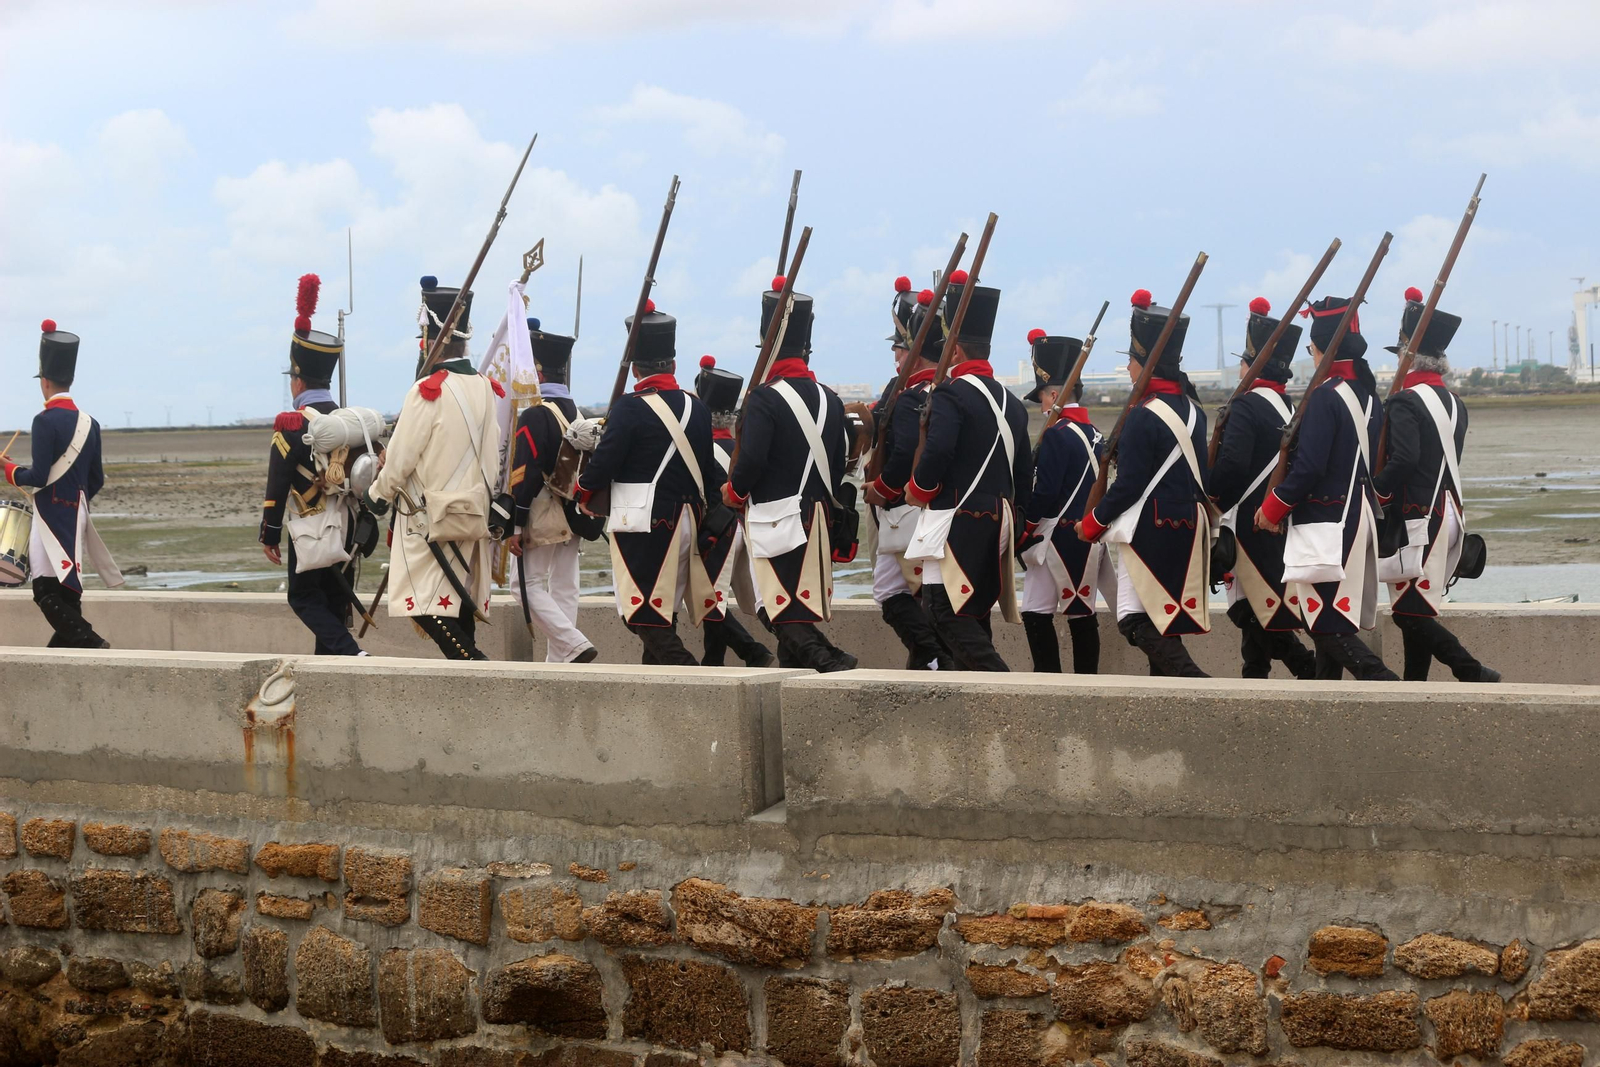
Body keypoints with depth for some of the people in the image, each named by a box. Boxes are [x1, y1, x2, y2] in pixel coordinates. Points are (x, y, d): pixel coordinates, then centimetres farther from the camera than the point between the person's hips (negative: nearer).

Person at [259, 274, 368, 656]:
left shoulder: (291, 424, -13)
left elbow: (277, 486, -13)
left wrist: (270, 536, -5)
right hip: (347, 530, 6)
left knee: (304, 598, 2)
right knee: (334, 600, 13)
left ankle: (351, 653, -17)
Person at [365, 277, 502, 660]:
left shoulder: (428, 391, -16)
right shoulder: (485, 388, 6)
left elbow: (400, 459, -11)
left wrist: (377, 495, 5)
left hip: (432, 517, -7)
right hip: (476, 513, 7)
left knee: (426, 606, -5)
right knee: (461, 605, 12)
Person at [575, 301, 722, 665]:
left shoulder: (630, 408, -12)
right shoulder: (696, 409, 7)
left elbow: (604, 462, -13)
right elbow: (709, 472, 12)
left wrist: (584, 492, 6)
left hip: (644, 528, -7)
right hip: (687, 524, 7)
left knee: (648, 620, -7)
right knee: (663, 612, 15)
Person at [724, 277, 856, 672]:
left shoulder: (764, 399, -14)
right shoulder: (829, 399, 8)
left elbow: (752, 461, -20)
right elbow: (839, 462, 12)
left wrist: (734, 493, -1)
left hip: (775, 519, -7)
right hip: (818, 517, 7)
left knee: (782, 612, -7)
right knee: (802, 605, 14)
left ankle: (829, 661, -25)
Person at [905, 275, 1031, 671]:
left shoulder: (950, 394, -12)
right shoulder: (1010, 401, 15)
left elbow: (937, 453, -24)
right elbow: (1024, 468, 17)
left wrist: (918, 490, -6)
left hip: (958, 522, -8)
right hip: (996, 525, 8)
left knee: (947, 611, -10)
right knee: (975, 613, 12)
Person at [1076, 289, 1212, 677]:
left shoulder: (1143, 416, -17)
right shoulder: (1191, 409, 8)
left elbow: (1129, 484, -17)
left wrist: (1094, 522, -4)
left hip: (1149, 530, -8)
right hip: (1189, 529, 8)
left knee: (1139, 620, -6)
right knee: (1165, 616, 15)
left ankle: (1195, 684, -21)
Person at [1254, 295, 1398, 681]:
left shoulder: (1325, 397, -17)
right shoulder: (1368, 393, 10)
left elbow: (1309, 466, -21)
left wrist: (1274, 508, -8)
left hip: (1325, 524, -9)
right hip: (1360, 516, 9)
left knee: (1325, 624, -7)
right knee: (1330, 620, 15)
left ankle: (1385, 685, -18)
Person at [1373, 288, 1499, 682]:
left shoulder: (1405, 403, -14)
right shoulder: (1454, 403, 13)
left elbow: (1404, 460, -27)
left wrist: (1374, 490, -13)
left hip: (1417, 519, -9)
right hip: (1449, 513, 9)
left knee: (1409, 613, -6)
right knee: (1419, 610, 13)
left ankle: (1475, 675, -13)